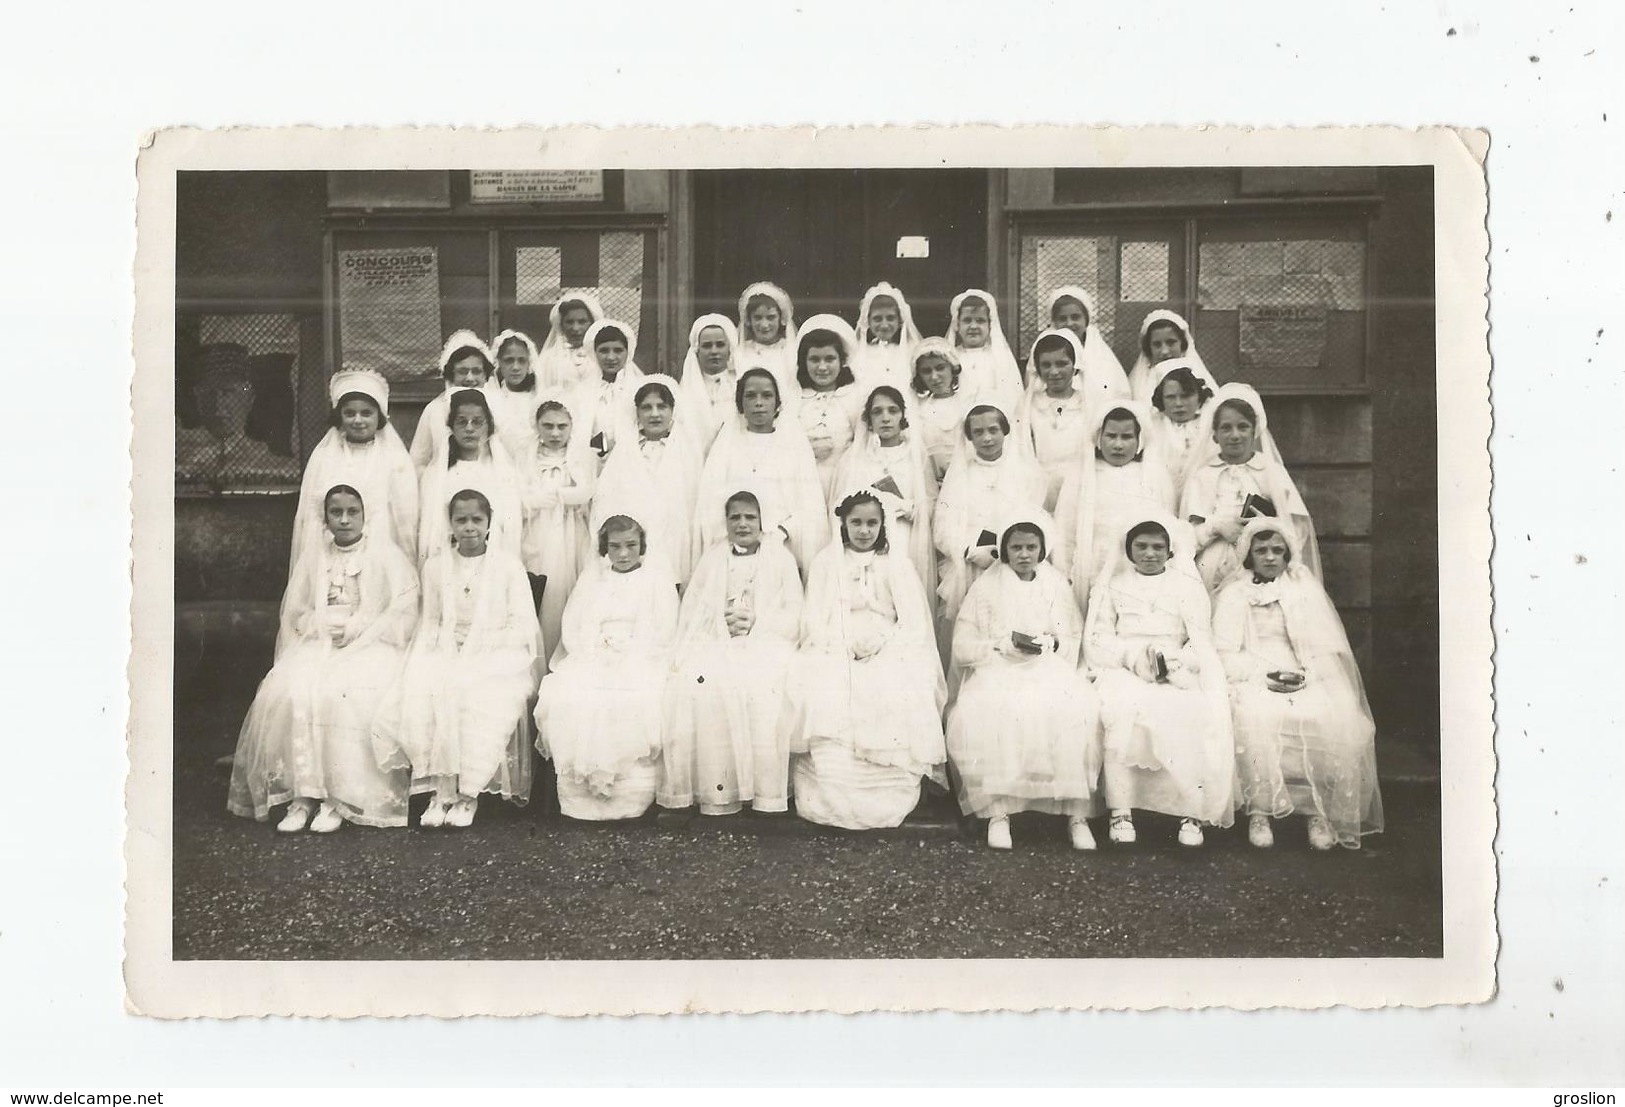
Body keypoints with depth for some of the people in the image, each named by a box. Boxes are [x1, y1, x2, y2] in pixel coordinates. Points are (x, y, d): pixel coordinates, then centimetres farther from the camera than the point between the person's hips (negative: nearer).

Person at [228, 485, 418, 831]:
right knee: (289, 689, -28)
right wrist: (322, 626, -6)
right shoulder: (313, 556, 18)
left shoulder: (386, 555, 6)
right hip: (318, 644, 3)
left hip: (371, 646, -3)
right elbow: (294, 611, 15)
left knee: (347, 692, -34)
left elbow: (403, 612, -3)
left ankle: (339, 798, -30)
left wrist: (355, 629, -13)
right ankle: (301, 794, -28)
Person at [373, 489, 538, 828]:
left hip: (496, 655, -3)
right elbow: (429, 622, 18)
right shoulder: (435, 567, 13)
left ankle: (468, 792, -23)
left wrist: (481, 643, -14)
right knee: (420, 692, -28)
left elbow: (523, 627, -2)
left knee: (485, 698, -35)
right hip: (446, 654, 3)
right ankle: (441, 789, -25)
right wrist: (423, 654, -3)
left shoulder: (509, 566, 2)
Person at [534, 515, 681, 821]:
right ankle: (579, 793, -23)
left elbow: (663, 633, 3)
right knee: (565, 695, -30)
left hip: (641, 659, -2)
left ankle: (631, 798, -28)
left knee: (638, 702, -36)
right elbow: (572, 627, 13)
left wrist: (625, 656, -10)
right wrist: (595, 655, -6)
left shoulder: (657, 576, 11)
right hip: (591, 659, 3)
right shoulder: (592, 575, 19)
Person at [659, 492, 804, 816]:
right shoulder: (712, 559, 22)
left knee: (764, 683, -35)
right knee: (696, 680, -31)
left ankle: (766, 789, -31)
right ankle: (715, 792, -30)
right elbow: (691, 611, 14)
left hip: (766, 640, -1)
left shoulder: (780, 557, 17)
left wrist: (754, 622, -8)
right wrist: (725, 622, -5)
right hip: (716, 642, 2)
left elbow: (793, 613, 7)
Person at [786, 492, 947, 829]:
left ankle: (888, 800, -19)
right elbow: (815, 619, 6)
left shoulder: (897, 564, 10)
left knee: (902, 699, -31)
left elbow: (915, 624, 4)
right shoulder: (826, 562, 12)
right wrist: (847, 644, -13)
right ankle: (829, 799, -23)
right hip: (835, 651, 1)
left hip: (889, 652, 0)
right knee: (817, 697, -30)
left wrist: (878, 642, -14)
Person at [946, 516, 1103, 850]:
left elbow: (1075, 641, 10)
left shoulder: (1057, 585, 16)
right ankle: (997, 810, -29)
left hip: (1050, 668, 1)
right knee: (980, 713, -36)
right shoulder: (985, 586, 10)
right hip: (997, 671, -1)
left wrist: (1050, 644, -11)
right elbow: (962, 648, 2)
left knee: (1077, 708, -32)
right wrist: (1006, 643, -12)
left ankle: (1077, 812, -29)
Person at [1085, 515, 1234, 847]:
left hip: (1176, 674, 0)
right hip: (1123, 672, 0)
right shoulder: (1111, 585, 17)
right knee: (1122, 710, -34)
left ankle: (1192, 812, -27)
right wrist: (1134, 655, -13)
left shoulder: (1187, 586, 16)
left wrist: (1171, 660, -15)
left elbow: (1202, 643, 6)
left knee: (1190, 714, -32)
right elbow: (1096, 639, 6)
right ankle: (1120, 813, -31)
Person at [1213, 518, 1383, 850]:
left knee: (1338, 720, -29)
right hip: (1253, 682, -1)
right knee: (1255, 715, -36)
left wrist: (1305, 677, -11)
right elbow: (1225, 653, 1)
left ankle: (1320, 811, -19)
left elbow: (1329, 650, 9)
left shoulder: (1306, 589, 16)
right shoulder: (1234, 595, 12)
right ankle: (1259, 811, -26)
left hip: (1308, 681, 2)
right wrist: (1263, 676, -14)